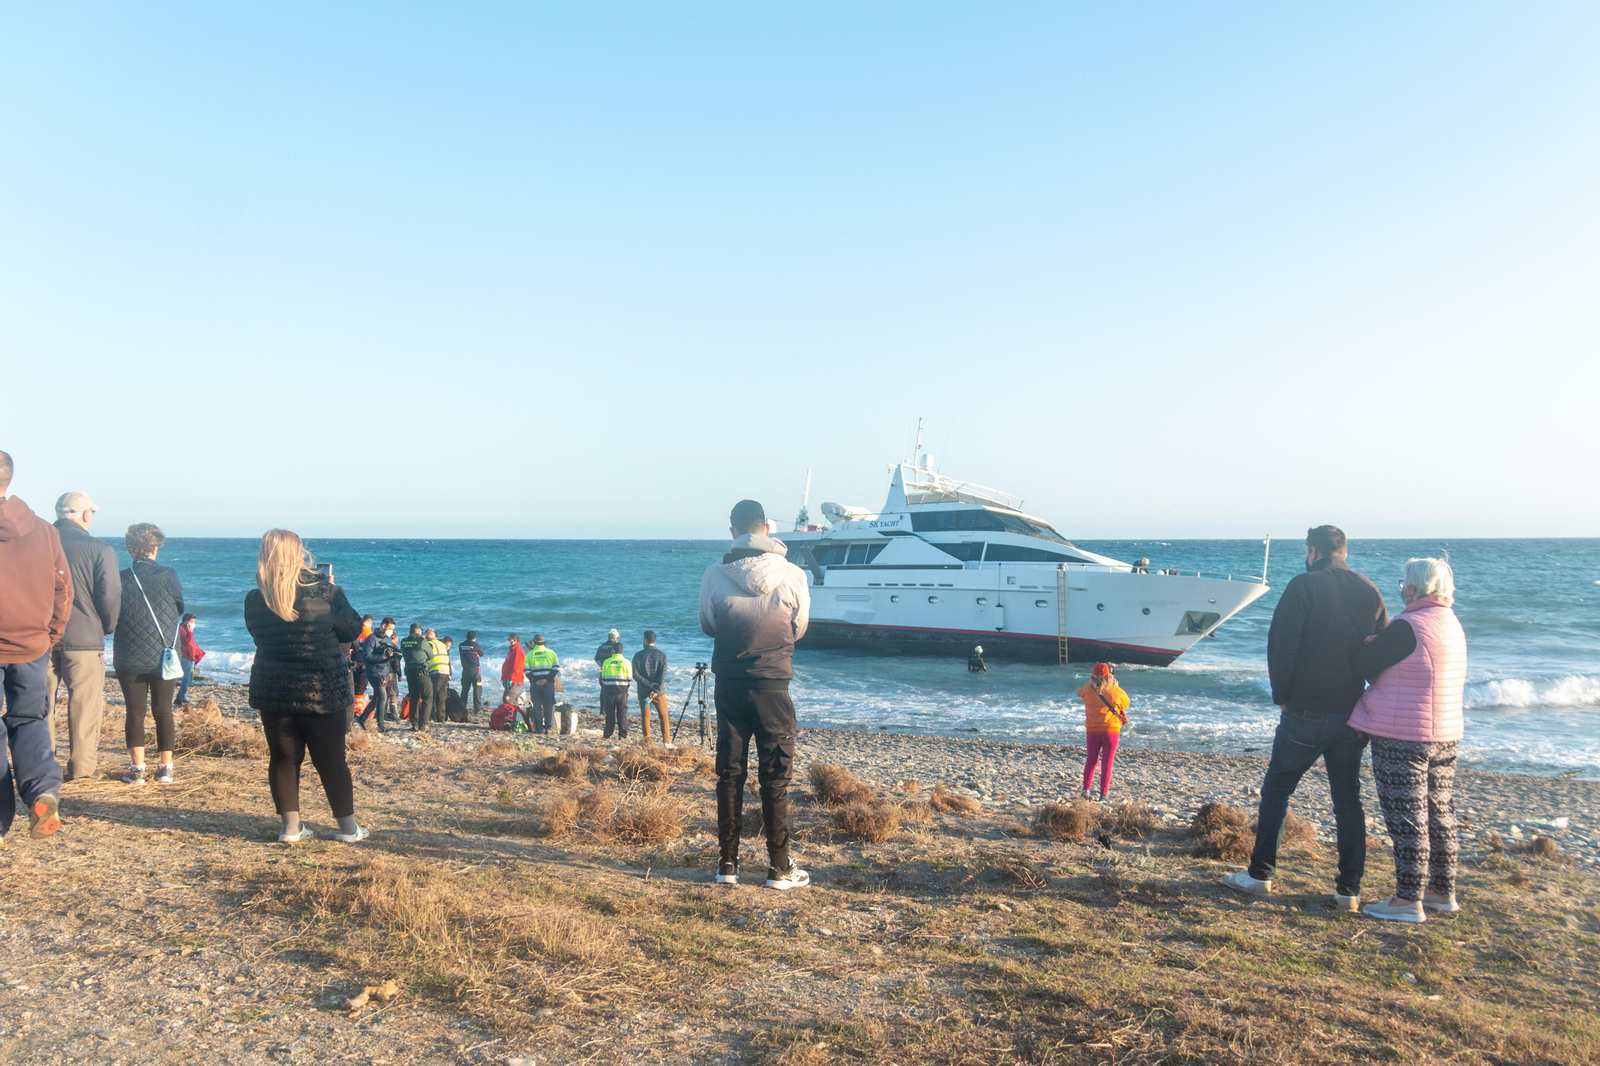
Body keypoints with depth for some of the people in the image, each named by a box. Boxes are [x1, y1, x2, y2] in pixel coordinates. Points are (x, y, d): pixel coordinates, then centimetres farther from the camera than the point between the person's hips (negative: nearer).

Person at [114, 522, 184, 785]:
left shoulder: (121, 579, -7)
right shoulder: (169, 576, -7)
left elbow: (110, 617, 0)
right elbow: (180, 609, 6)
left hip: (129, 658, 0)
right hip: (164, 656, 0)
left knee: (135, 712, 6)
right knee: (163, 711, 8)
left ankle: (137, 768, 7)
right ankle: (165, 767, 11)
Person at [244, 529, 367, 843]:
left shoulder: (254, 600, -5)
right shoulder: (325, 592, -12)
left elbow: (258, 634, 13)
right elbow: (353, 630, -1)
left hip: (272, 690, 2)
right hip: (323, 690, -2)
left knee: (283, 759, 13)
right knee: (331, 759, 8)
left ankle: (291, 827, 16)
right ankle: (348, 827, 15)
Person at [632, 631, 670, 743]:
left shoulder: (638, 656, -3)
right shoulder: (662, 655, -3)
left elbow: (635, 675, -10)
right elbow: (662, 675, -11)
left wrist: (649, 684, -11)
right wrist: (656, 690, -14)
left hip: (643, 692, 0)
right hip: (659, 692, 0)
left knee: (645, 717, 8)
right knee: (663, 716, 11)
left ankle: (647, 741, 7)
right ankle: (666, 741, 9)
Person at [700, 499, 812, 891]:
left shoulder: (715, 574, -6)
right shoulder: (792, 575, -9)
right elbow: (799, 628, 6)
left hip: (728, 684, 2)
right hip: (772, 685, -1)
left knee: (729, 774, 11)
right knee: (775, 776, 5)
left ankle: (728, 863, 16)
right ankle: (779, 868, 10)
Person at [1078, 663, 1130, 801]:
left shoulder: (1087, 690, -9)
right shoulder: (1116, 691, -12)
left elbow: (1079, 692, 15)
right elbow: (1125, 704, 6)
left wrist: (1092, 681, 17)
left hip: (1093, 730, 2)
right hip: (1111, 730, -2)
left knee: (1091, 761, 17)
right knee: (1107, 763, 6)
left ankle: (1086, 789, 10)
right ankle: (1103, 794, 3)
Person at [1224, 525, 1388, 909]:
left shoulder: (1304, 586, -9)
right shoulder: (1370, 592, 5)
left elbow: (1280, 645, -13)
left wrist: (1282, 697, -2)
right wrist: (1361, 699, 12)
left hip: (1305, 712, -4)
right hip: (1352, 715, 4)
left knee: (1276, 790, 8)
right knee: (1348, 799, 10)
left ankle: (1260, 875, 12)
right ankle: (1349, 890, 11)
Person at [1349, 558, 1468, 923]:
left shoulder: (1408, 627, -19)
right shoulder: (1452, 624, 10)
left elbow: (1363, 665, -13)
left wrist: (1366, 644, 6)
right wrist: (1378, 644, 2)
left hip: (1403, 736, -9)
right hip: (1445, 735, 9)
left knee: (1406, 817, -3)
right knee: (1440, 814, 16)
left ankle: (1408, 899, 2)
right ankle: (1442, 891, 26)